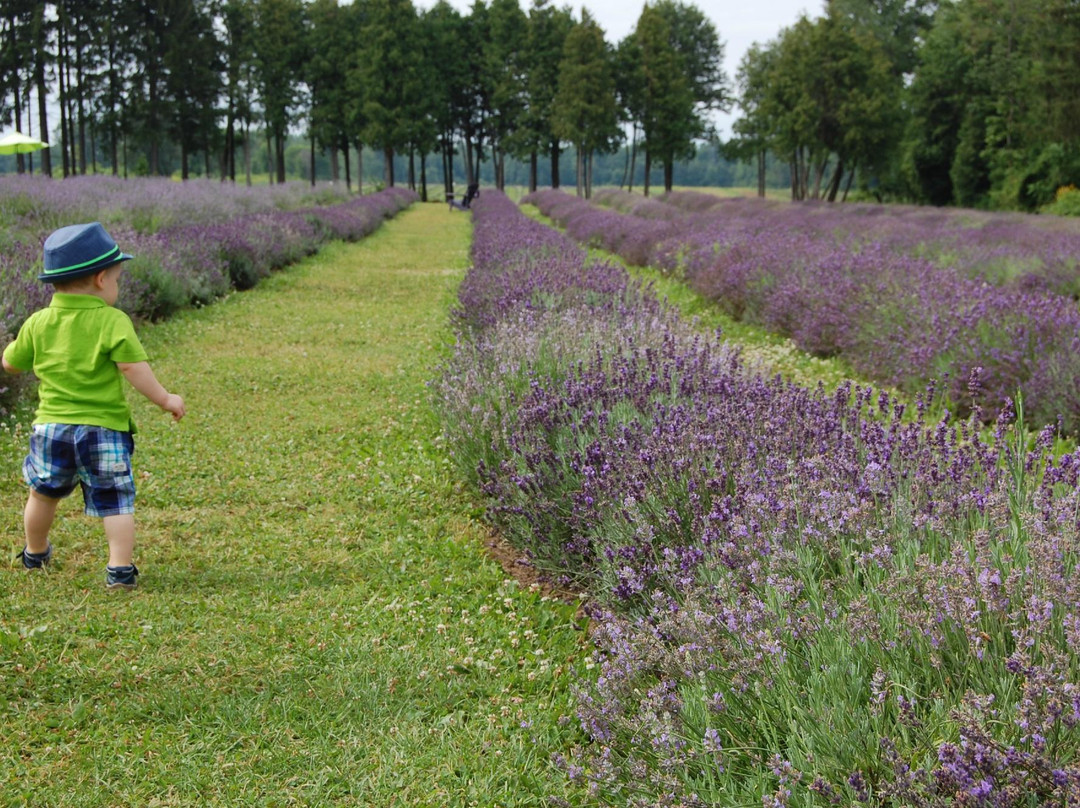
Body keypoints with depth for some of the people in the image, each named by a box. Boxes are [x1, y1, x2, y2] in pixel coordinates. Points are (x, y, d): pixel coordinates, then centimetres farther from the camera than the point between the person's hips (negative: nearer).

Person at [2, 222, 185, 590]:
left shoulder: (38, 324, 1)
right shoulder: (113, 322, -11)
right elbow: (133, 367, -19)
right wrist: (164, 399, -9)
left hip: (52, 426, 4)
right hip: (104, 428, -4)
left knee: (43, 494, 23)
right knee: (115, 502, 4)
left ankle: (35, 553, 42)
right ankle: (121, 568, -1)